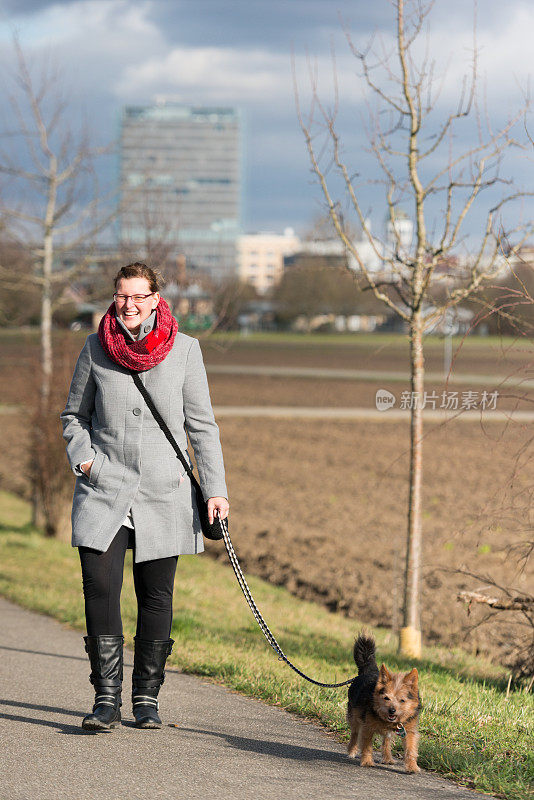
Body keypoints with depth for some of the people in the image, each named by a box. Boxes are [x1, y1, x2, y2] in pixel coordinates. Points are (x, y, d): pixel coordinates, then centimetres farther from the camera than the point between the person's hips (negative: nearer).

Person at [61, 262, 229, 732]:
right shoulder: (96, 348, 3)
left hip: (164, 493, 0)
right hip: (104, 488, 0)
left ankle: (147, 698, 14)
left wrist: (215, 489, -1)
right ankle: (107, 699, -4)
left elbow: (201, 424, 4)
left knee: (156, 596, 2)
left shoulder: (184, 349, 1)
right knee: (100, 590, -10)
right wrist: (81, 458, -2)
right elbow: (74, 415, 16)